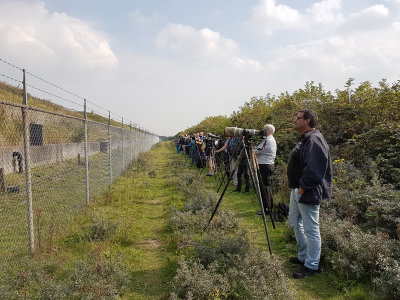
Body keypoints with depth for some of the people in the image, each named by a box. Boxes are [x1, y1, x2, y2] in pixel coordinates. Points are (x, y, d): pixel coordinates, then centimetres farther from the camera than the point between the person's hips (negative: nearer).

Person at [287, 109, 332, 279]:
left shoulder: (314, 139, -18)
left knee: (311, 229, -1)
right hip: (296, 190, 12)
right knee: (295, 223, 21)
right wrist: (296, 188, 18)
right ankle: (303, 257, 36)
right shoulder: (304, 139, 15)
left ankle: (311, 266, 11)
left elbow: (314, 169, -27)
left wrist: (303, 188, -21)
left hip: (308, 193, -12)